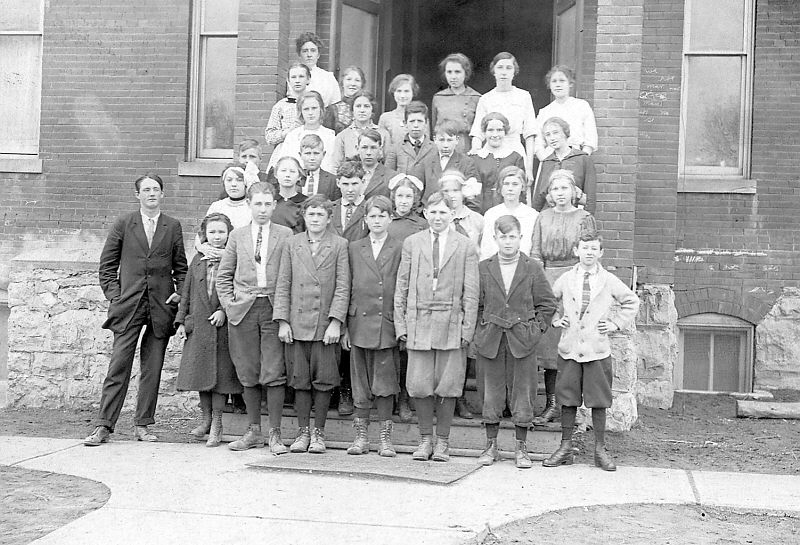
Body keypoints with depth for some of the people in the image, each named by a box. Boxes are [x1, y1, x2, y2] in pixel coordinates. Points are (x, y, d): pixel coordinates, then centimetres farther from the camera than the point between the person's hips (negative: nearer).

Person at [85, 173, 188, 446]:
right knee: (118, 366, -5)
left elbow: (181, 267, 15)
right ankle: (104, 426, -1)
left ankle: (142, 424, 14)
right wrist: (114, 295, -2)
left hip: (161, 307, 2)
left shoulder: (173, 227, 10)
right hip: (128, 306, -2)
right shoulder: (123, 224, 6)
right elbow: (107, 264, 8)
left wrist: (180, 293, 1)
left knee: (152, 369, 4)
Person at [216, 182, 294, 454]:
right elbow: (223, 275, 14)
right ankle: (253, 431, 16)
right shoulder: (238, 235, 12)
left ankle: (275, 434, 2)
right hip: (243, 310, 2)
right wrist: (229, 304, 3)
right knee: (248, 374, 6)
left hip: (274, 309, -2)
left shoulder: (286, 235, 5)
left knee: (274, 374, -5)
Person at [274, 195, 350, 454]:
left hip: (326, 325, -2)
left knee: (323, 380, 2)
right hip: (297, 324, 2)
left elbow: (343, 286, -2)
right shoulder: (292, 245, 8)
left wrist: (335, 321, -9)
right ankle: (303, 431, 16)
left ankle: (318, 432, 14)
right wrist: (282, 321, -1)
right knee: (299, 380, 5)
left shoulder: (339, 245, 2)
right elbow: (283, 285, 7)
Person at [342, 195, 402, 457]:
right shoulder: (354, 249, 9)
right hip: (359, 324, 2)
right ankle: (361, 435, 15)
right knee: (360, 382, 6)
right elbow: (346, 289, 9)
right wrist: (344, 327, 4)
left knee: (385, 382, 1)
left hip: (387, 324, -2)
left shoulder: (400, 249, 3)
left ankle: (385, 437, 11)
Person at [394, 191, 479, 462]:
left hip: (451, 324, -1)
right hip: (419, 322, 1)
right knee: (419, 386, 0)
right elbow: (402, 286, 9)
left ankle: (442, 441, 16)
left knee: (447, 386, 2)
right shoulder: (412, 243, 9)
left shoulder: (465, 246, 4)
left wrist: (468, 328, -4)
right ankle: (425, 439, 16)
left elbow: (471, 292, 2)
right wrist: (400, 323, 3)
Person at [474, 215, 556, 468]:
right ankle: (491, 445, 18)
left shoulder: (533, 269, 1)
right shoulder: (483, 268, 4)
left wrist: (536, 329, -2)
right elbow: (475, 303, 9)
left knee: (522, 392, 3)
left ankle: (521, 447, 14)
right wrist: (481, 329, 1)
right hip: (490, 341, 1)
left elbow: (547, 304, 5)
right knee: (491, 392, 6)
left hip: (522, 341, -1)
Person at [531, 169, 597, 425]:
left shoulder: (584, 218, 5)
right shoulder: (543, 217, 13)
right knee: (548, 340, 1)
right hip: (547, 280, 3)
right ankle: (551, 404, 6)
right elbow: (535, 254, 12)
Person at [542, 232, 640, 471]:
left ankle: (600, 450, 11)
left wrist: (616, 324, 5)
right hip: (569, 348, 1)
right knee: (567, 399, 4)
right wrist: (555, 319, 6)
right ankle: (565, 447, 13)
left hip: (598, 350, -1)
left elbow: (632, 302, 14)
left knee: (599, 400, 2)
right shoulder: (566, 279, 5)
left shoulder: (609, 281, 2)